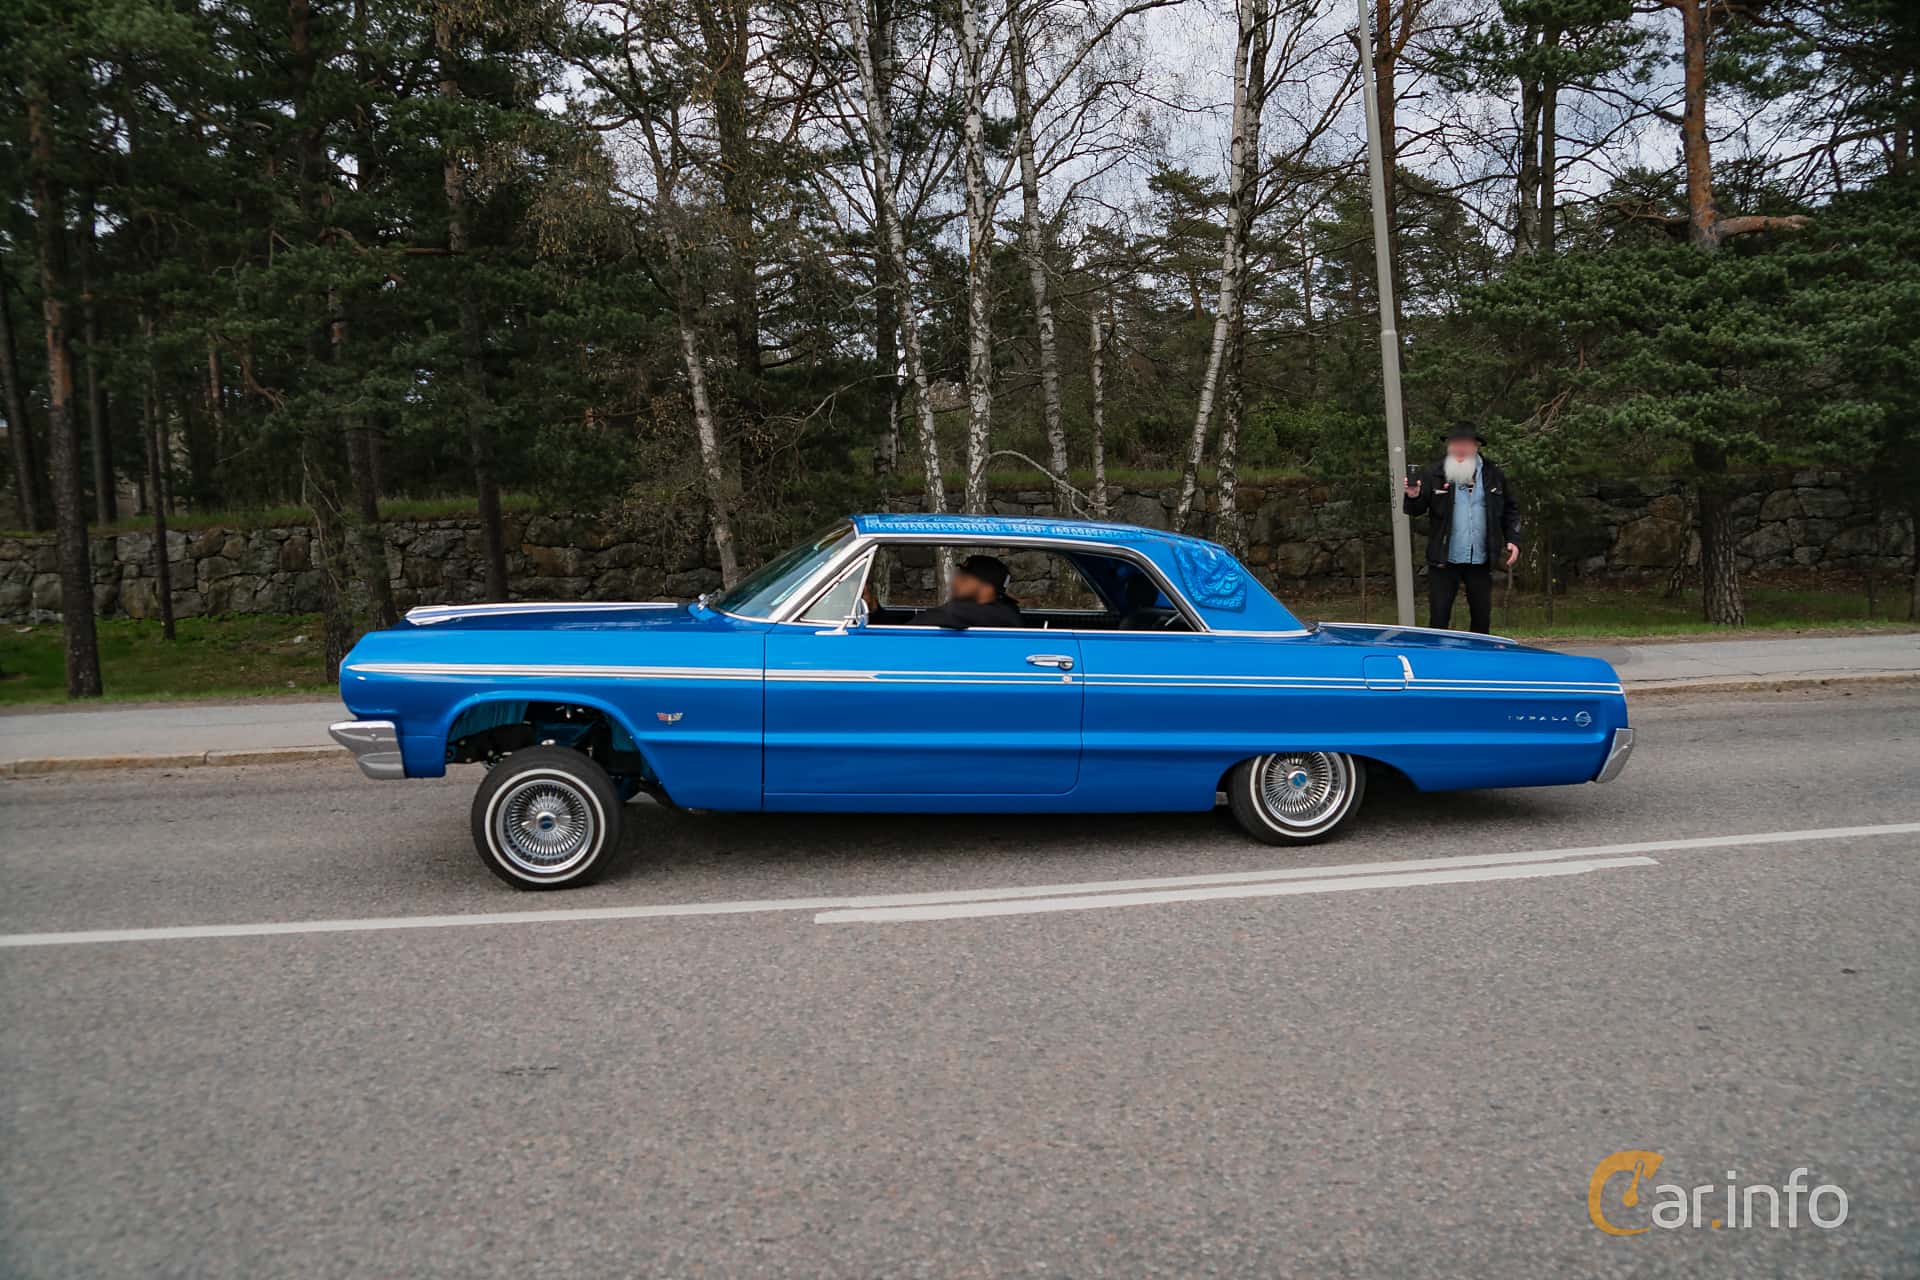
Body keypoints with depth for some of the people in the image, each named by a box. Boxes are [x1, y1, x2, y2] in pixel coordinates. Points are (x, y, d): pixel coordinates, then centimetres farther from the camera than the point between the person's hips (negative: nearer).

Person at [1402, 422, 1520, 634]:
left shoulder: (1494, 475, 7)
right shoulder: (1434, 475, -2)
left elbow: (1510, 510, 15)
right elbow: (1416, 510, -5)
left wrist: (1513, 540, 3)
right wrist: (1413, 497, -27)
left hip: (1481, 561, 3)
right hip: (1444, 561, -2)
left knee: (1482, 618, 10)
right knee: (1438, 618, -2)